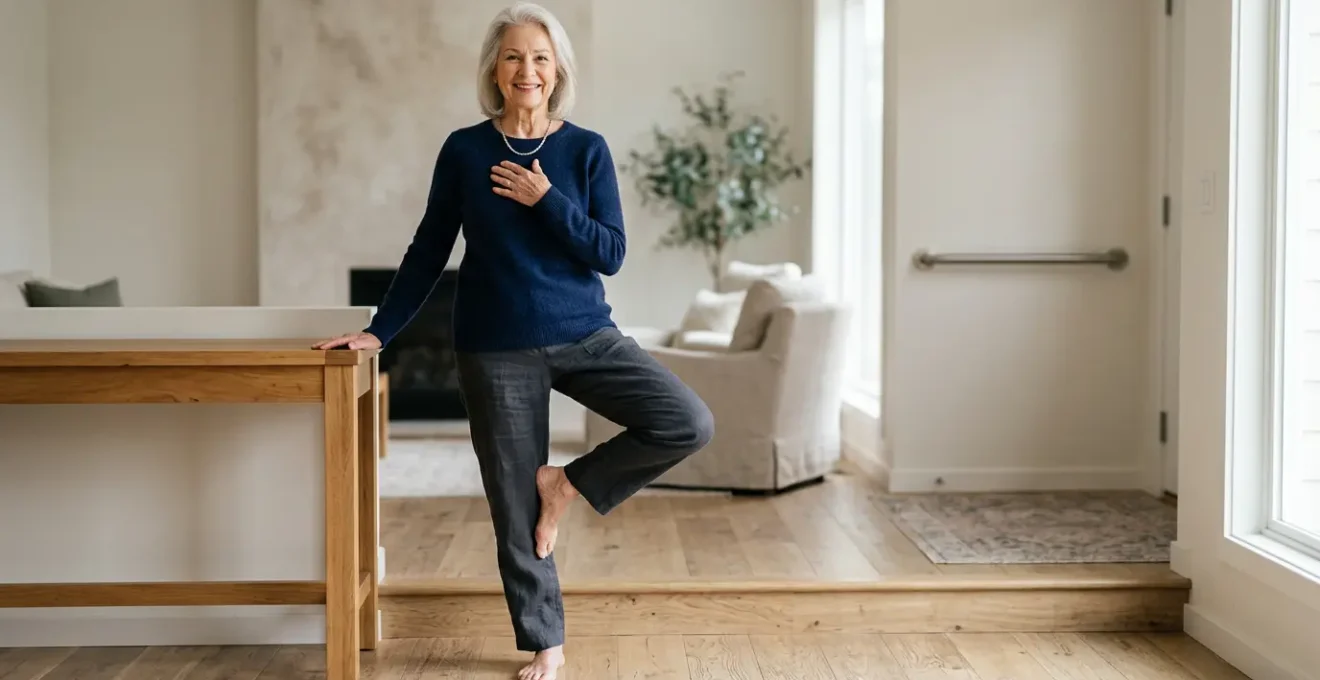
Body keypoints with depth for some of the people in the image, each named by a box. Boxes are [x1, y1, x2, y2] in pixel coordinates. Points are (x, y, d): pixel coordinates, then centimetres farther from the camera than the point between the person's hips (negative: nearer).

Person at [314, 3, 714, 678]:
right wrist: (379, 329, 3)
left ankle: (569, 483, 4)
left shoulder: (587, 150, -1)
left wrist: (546, 200, -16)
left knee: (690, 423, -15)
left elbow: (611, 254, -6)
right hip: (496, 350, -1)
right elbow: (429, 250, 5)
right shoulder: (463, 149, -1)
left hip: (583, 336, 1)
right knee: (515, 504, 4)